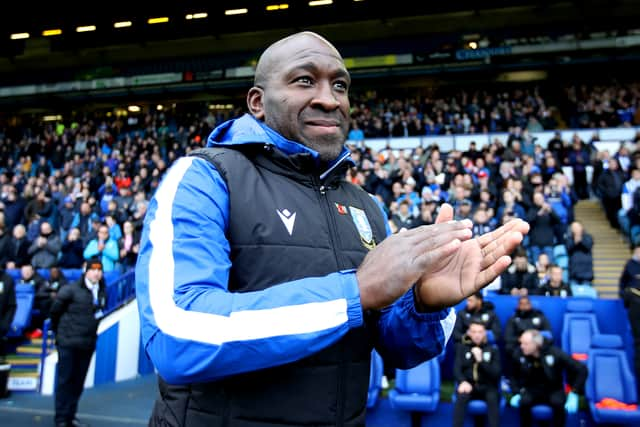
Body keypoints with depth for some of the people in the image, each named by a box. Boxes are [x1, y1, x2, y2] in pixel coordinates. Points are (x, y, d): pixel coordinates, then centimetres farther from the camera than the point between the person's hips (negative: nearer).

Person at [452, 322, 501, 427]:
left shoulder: (493, 350, 8)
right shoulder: (462, 348, 9)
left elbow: (496, 374, -2)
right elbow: (456, 369, -1)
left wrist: (481, 360, -16)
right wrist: (463, 381, -22)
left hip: (487, 386, 0)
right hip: (469, 384, 0)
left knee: (493, 398, -33)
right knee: (461, 396, -33)